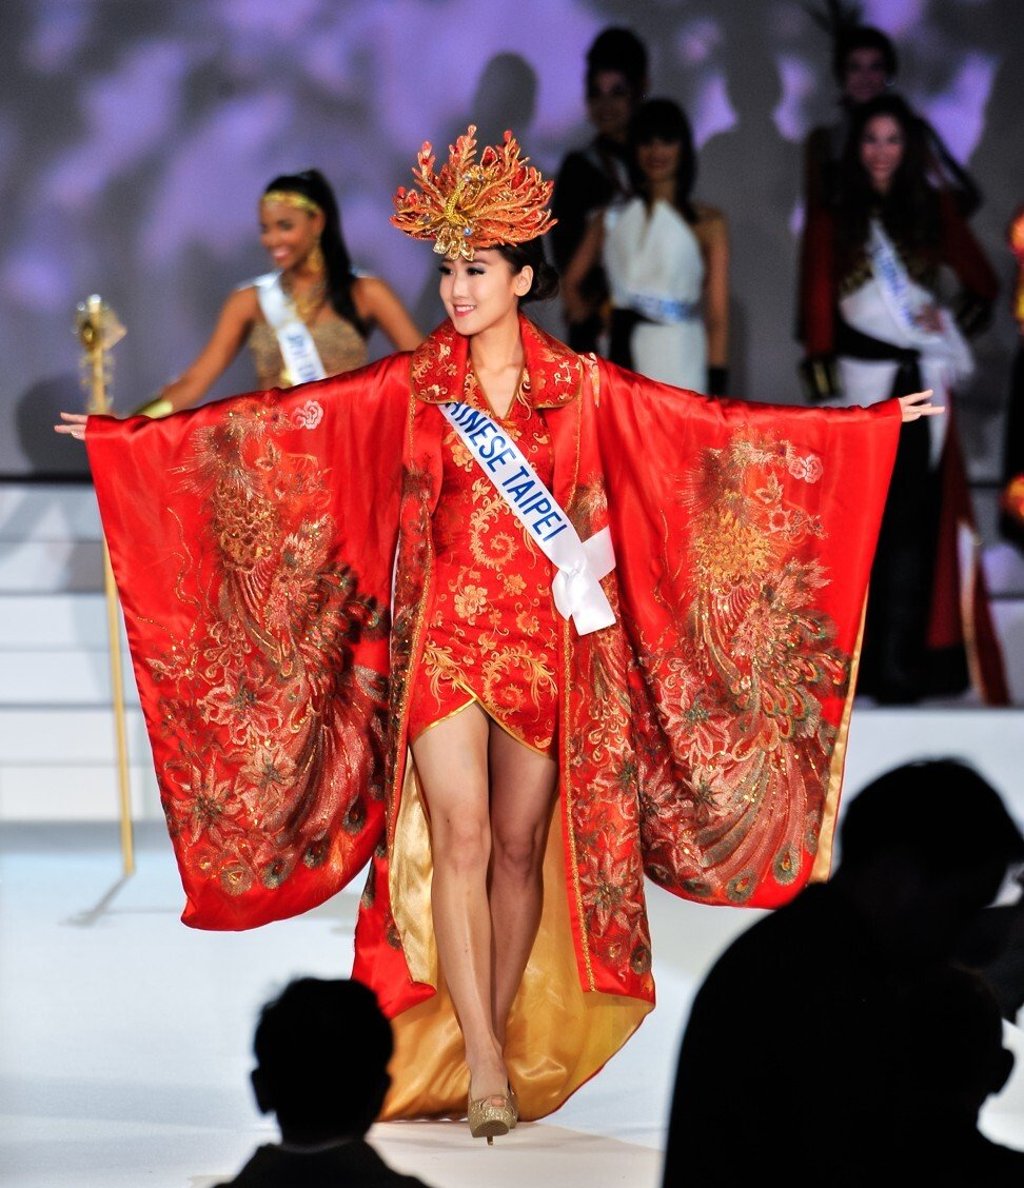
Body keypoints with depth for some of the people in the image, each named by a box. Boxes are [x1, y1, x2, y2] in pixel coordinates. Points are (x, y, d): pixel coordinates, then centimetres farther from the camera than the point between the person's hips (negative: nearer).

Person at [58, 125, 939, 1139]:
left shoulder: (583, 388, 2)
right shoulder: (410, 385, 2)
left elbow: (721, 426, 1)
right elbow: (281, 417, -2)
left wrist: (873, 421, -3)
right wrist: (133, 436, -9)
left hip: (547, 637, 1)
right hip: (443, 632, -1)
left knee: (521, 846, 4)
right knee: (460, 839, -10)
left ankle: (497, 1045, 14)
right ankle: (483, 1067, -11)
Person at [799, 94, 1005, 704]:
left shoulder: (934, 210, 9)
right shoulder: (833, 220, 6)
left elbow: (982, 282, 15)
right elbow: (819, 308, 2)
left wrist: (952, 321, -4)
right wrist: (826, 393, -5)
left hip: (920, 384, 1)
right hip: (861, 383, -1)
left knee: (913, 518, -4)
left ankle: (897, 662, -3)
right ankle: (887, 664, 3)